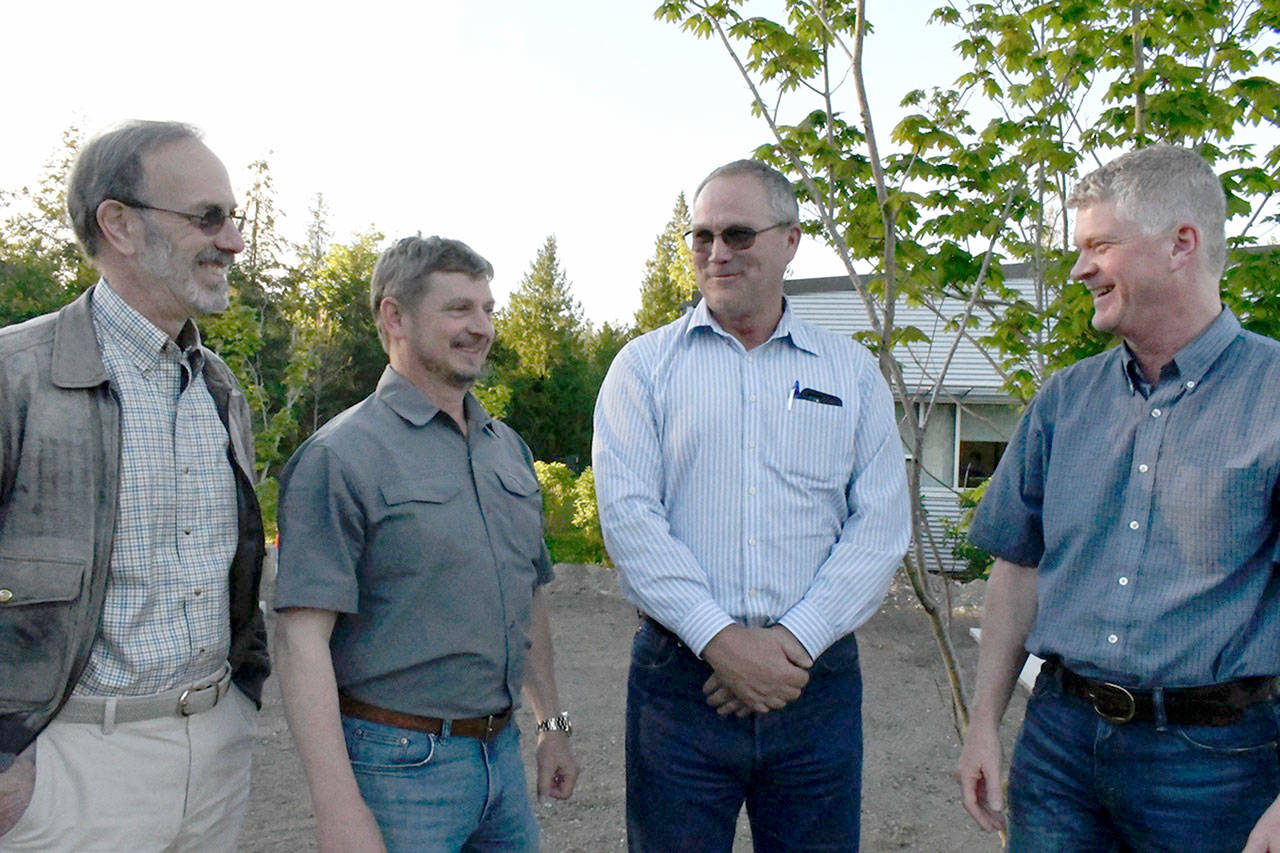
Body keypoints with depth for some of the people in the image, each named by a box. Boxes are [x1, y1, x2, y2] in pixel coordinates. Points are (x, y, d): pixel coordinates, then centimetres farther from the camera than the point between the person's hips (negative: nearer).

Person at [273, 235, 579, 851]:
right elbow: (302, 638, -18)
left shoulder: (509, 448, 9)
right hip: (399, 769, -6)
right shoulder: (341, 457, -13)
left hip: (502, 753, 7)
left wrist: (552, 721, 17)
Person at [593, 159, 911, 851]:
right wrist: (720, 639, -15)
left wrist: (793, 640, -10)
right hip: (679, 674, -1)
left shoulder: (851, 371, 7)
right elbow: (628, 516, -7)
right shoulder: (645, 366, 3)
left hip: (817, 680, 2)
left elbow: (881, 526, 1)